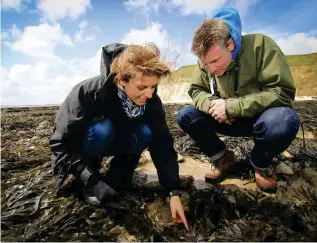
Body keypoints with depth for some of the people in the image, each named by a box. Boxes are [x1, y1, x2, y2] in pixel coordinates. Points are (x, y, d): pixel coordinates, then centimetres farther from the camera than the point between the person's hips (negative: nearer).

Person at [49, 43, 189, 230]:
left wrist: (174, 192, -28)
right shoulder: (87, 93, -33)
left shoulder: (152, 102, -22)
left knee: (145, 134, -27)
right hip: (81, 145, -2)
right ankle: (89, 174, -8)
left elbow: (163, 144, -23)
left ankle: (119, 173, -2)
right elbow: (60, 144, -28)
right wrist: (91, 181, -34)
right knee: (102, 130, -35)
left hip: (116, 141, 3)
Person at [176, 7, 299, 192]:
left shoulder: (261, 45, -21)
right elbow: (196, 91, 0)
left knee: (285, 120, -38)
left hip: (263, 117, -3)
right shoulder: (206, 59, -7)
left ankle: (261, 163, -4)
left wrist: (230, 106, -30)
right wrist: (211, 104, -24)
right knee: (185, 116, -14)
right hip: (229, 120, 4)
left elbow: (283, 92, -26)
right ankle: (224, 159, 4)